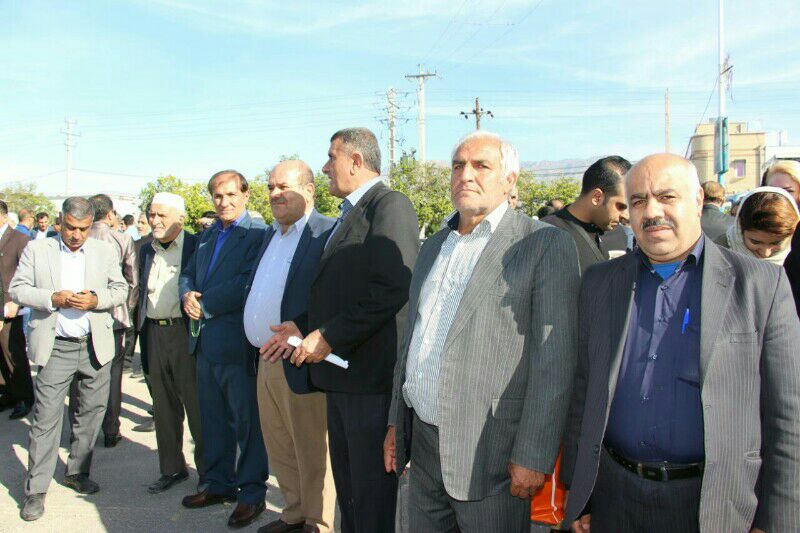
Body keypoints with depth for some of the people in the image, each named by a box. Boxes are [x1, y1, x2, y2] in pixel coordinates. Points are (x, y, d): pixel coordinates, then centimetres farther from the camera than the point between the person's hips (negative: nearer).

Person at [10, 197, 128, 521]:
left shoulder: (105, 251, 8)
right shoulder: (36, 250, 4)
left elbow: (120, 289, 8)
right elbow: (17, 289, 1)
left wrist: (96, 299, -12)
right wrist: (53, 299, -14)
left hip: (95, 347, 2)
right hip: (55, 348, -2)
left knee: (91, 412, 10)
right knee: (46, 418, -2)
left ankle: (77, 472, 28)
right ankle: (35, 490, 8)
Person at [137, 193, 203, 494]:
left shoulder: (197, 247, -6)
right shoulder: (147, 251, 14)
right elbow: (142, 293, 18)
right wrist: (142, 329, 13)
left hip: (186, 333, -6)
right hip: (154, 333, 6)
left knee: (196, 405, 1)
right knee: (163, 406, 14)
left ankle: (207, 470, 15)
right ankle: (172, 468, 28)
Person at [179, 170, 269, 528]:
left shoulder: (258, 234, -12)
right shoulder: (208, 235, 16)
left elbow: (247, 284, -21)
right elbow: (189, 273, 20)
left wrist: (204, 305, -14)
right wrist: (187, 295, -3)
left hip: (237, 343, -8)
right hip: (205, 341, 8)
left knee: (247, 419, 3)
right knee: (213, 418, 18)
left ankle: (252, 492, 16)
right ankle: (219, 483, 33)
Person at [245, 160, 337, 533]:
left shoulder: (328, 234, -12)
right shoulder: (271, 234, 16)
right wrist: (260, 346, 14)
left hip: (300, 364, -9)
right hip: (267, 362, 9)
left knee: (311, 453, 5)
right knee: (280, 448, 19)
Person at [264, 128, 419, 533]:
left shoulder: (389, 205, -13)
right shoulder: (351, 213, 16)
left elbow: (391, 290, -23)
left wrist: (328, 336, -19)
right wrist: (303, 326, 8)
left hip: (371, 375, -9)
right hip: (342, 372, 9)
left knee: (371, 493, 4)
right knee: (347, 485, 21)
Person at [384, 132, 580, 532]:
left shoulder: (547, 246, -9)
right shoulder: (433, 247, 14)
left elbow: (553, 360, -13)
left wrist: (533, 456, -15)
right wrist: (396, 421, 17)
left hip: (490, 454, -6)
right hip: (424, 446, 6)